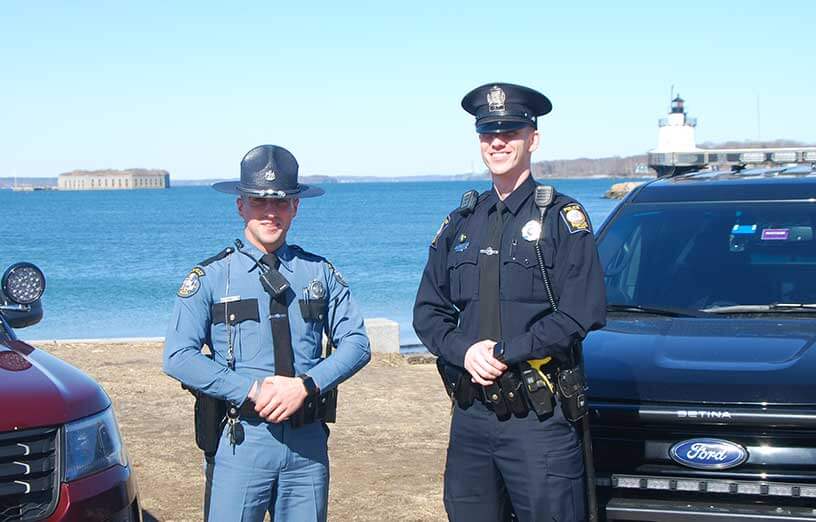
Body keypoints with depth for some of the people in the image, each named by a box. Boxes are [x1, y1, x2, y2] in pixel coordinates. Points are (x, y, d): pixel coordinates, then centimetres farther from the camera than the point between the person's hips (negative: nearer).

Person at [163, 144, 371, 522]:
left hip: (308, 441, 3)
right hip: (240, 440, -3)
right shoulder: (211, 277, 0)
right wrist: (252, 390, -16)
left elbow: (356, 343, 3)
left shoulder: (320, 273, 9)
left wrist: (306, 385, -14)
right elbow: (178, 357, -7)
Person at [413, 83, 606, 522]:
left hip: (539, 420, -5)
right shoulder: (461, 223, 15)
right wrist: (463, 350, -8)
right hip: (469, 416, 5)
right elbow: (428, 311, 13)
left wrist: (504, 352, -15)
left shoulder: (562, 217, -1)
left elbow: (582, 312, -12)